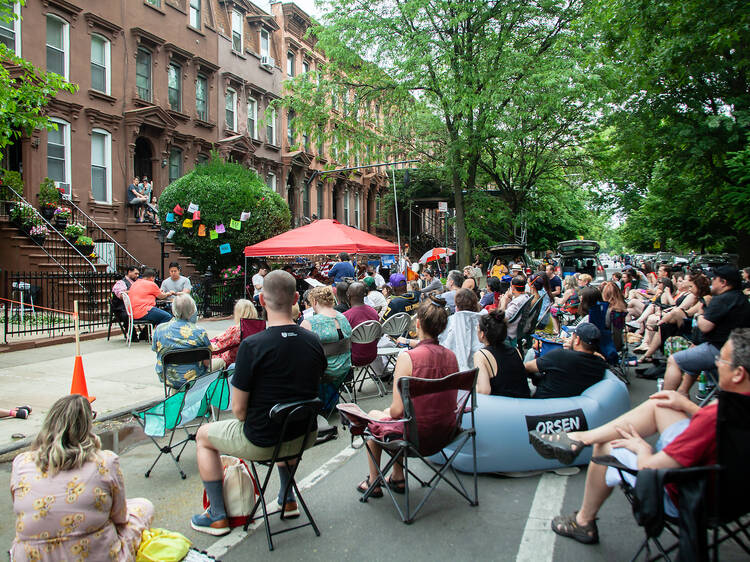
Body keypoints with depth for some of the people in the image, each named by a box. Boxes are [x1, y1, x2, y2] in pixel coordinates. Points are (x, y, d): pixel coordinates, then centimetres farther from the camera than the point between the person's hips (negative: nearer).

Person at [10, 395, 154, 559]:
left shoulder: (21, 464, -9)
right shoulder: (106, 463, -17)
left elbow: (24, 516, 7)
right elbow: (120, 518, -3)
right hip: (98, 556, -4)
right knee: (144, 506, 19)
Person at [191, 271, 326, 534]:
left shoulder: (252, 345, -23)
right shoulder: (313, 341, -6)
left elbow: (239, 409, -17)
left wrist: (249, 422, 5)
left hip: (261, 442, -5)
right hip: (304, 437, 5)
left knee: (204, 435, 23)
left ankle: (217, 516, 29)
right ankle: (287, 500, 44)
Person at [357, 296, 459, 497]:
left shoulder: (407, 357, -24)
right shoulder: (451, 356, -6)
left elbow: (397, 410, -22)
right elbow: (446, 402, 6)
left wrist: (386, 412, 3)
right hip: (445, 431, 6)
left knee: (373, 417, 26)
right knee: (388, 415, 32)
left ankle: (373, 483, 38)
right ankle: (397, 478, 40)